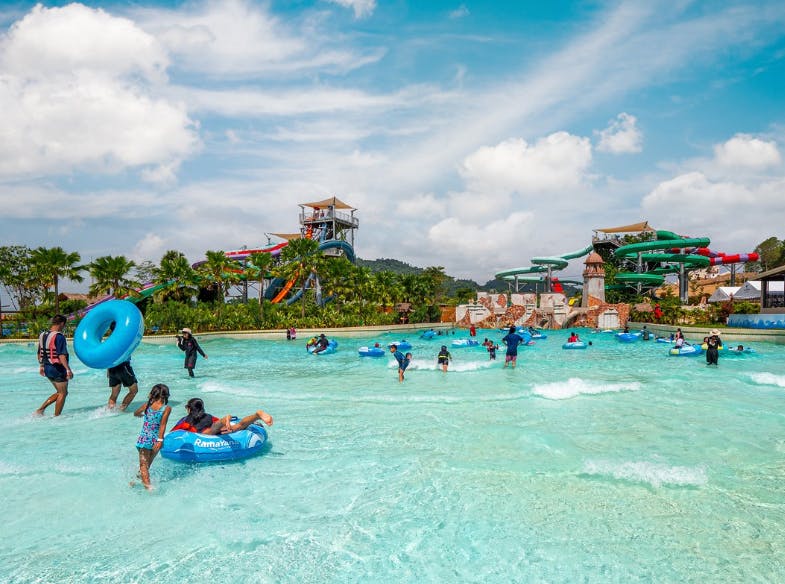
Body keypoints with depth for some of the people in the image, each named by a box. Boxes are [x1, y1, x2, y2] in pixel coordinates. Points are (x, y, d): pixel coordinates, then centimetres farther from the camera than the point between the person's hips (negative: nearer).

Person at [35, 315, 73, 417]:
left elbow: (40, 354, 17)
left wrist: (42, 366, 28)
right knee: (62, 393, 6)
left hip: (47, 369, 9)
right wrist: (68, 369, -24)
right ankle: (57, 416, 9)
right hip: (58, 369, -9)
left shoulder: (42, 335, 9)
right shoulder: (59, 336, -18)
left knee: (60, 392, 21)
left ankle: (41, 409, 15)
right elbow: (61, 355, -24)